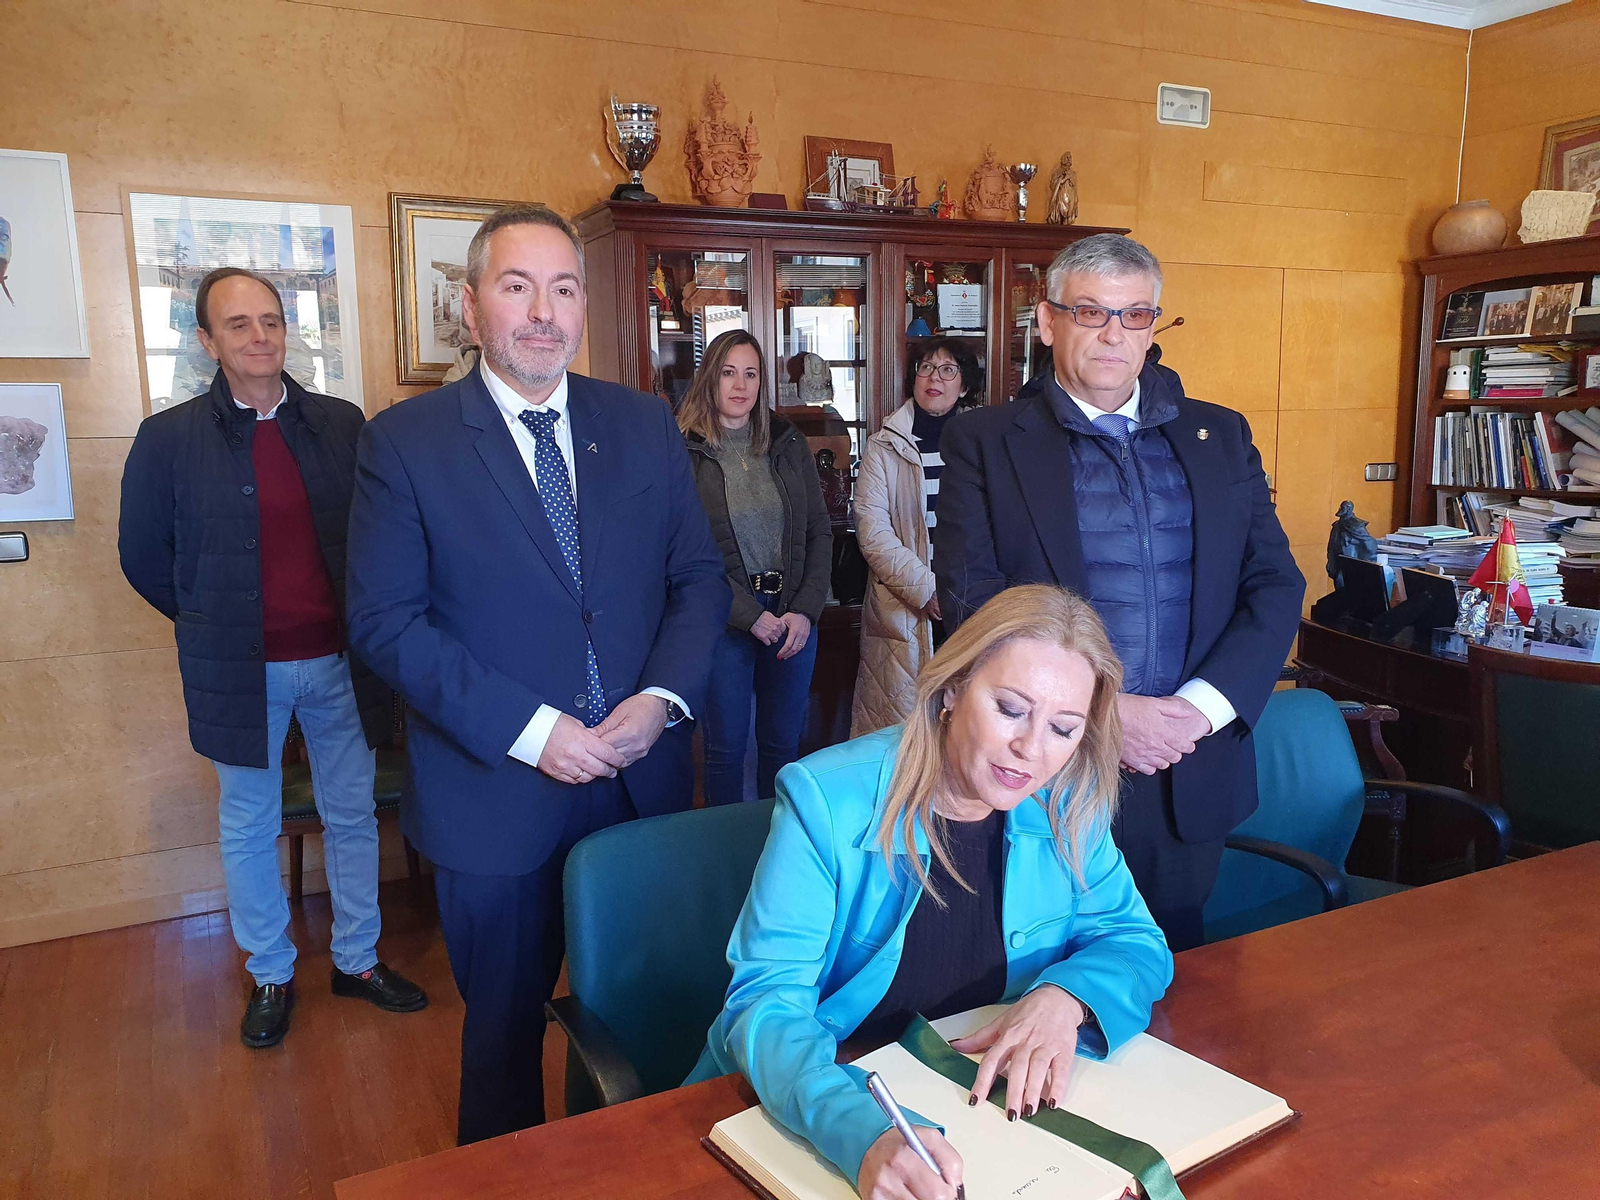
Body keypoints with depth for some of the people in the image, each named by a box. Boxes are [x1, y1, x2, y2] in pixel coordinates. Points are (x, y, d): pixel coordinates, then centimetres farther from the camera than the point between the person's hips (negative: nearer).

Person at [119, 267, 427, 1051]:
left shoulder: (341, 425, -1)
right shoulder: (168, 438, -5)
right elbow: (143, 554, 4)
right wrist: (211, 625, 4)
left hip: (338, 661, 2)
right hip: (238, 670, -1)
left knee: (352, 814, 14)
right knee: (248, 830, 13)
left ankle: (358, 959, 32)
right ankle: (270, 976, 32)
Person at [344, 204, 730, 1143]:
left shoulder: (645, 424, 4)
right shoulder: (404, 441, -6)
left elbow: (700, 575, 5)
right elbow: (386, 622, -10)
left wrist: (664, 697, -12)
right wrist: (526, 729, -18)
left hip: (643, 778, 3)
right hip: (497, 795, -2)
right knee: (505, 1029, 17)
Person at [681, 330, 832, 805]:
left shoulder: (788, 444, 9)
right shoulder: (684, 451, -5)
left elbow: (819, 531, 7)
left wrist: (806, 609, -5)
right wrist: (750, 615, -13)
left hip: (794, 616, 4)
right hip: (724, 620, -3)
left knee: (783, 744, 13)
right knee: (725, 745, 7)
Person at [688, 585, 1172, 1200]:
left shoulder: (1067, 808, -4)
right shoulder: (824, 798, -18)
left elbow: (1137, 943, 5)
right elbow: (767, 1002, -22)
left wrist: (1065, 995, -18)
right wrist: (866, 1138, -40)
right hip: (813, 1117, -2)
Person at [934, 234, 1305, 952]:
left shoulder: (1221, 437, 10)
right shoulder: (984, 442, 0)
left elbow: (1277, 587, 5)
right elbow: (969, 597, -9)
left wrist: (1199, 707, -10)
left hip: (1189, 775, 3)